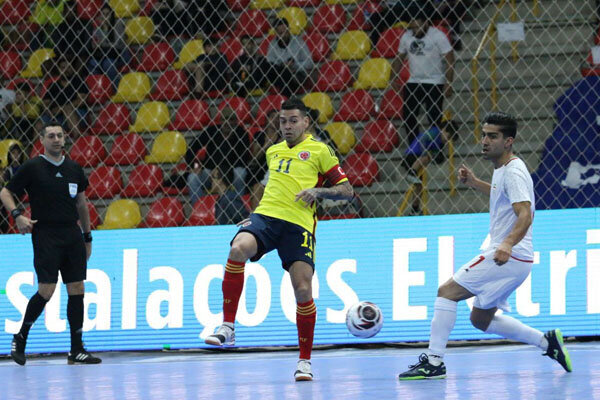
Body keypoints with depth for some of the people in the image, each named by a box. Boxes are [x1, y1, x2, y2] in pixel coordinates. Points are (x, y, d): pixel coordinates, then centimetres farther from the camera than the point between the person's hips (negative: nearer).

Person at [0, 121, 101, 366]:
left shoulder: (74, 169, 11)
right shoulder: (32, 168, -2)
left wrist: (87, 237, 20)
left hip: (72, 235, 5)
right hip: (45, 234, -5)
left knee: (77, 289, 1)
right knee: (46, 291, -11)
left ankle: (77, 350, 5)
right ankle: (20, 338, 10)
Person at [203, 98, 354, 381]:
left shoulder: (319, 150, 9)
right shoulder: (273, 151, 24)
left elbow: (346, 190, 6)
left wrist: (318, 191, -11)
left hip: (299, 225, -3)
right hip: (266, 216, 3)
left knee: (303, 291, -11)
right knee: (238, 250, -30)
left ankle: (305, 360, 7)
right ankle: (228, 327, -26)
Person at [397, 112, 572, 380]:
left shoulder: (513, 172, -16)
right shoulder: (503, 169, 14)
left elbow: (525, 215, -30)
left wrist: (508, 244, -47)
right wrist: (475, 183, 23)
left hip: (508, 257, -10)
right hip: (509, 259, 10)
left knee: (447, 291, -13)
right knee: (481, 319, 18)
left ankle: (434, 362, -16)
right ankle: (547, 342, 18)